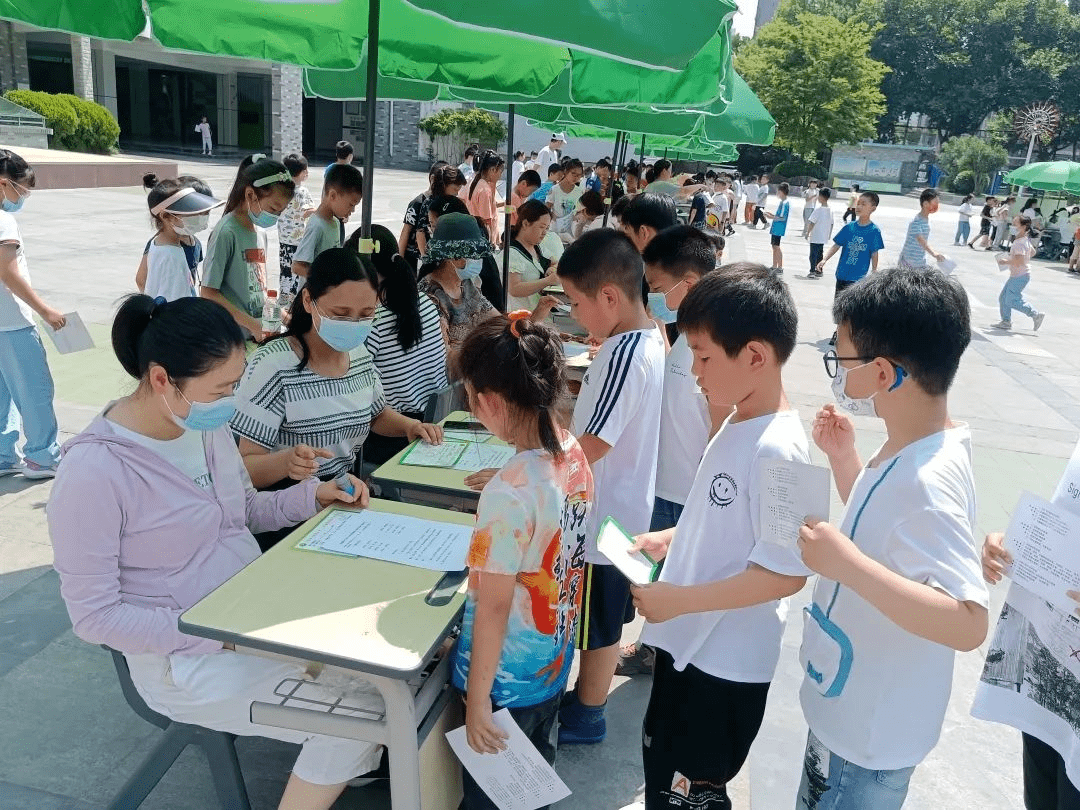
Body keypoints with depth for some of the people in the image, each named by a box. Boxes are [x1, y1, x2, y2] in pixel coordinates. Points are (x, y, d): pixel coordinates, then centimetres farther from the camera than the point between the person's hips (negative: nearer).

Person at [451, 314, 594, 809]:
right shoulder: (574, 453, -9)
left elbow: (494, 606, -25)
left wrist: (477, 703, -15)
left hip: (508, 679, -7)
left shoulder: (508, 494, -32)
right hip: (555, 659, 7)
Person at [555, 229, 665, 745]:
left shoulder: (623, 356, -28)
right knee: (604, 617, 24)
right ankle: (587, 696, 42)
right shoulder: (650, 338, 1)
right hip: (623, 505, 9)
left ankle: (585, 719, 31)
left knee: (598, 623, 11)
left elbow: (589, 449, -28)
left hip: (606, 514, -9)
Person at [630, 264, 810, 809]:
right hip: (690, 642, 9)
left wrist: (680, 599, -25)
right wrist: (671, 539, 4)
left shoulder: (777, 450, -27)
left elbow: (786, 572, -27)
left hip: (726, 662, -9)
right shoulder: (738, 423, 1)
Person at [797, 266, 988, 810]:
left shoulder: (927, 480, -32)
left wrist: (847, 562, -40)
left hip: (870, 731, -9)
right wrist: (843, 458, 2)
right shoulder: (908, 454, -3)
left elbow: (968, 624, -36)